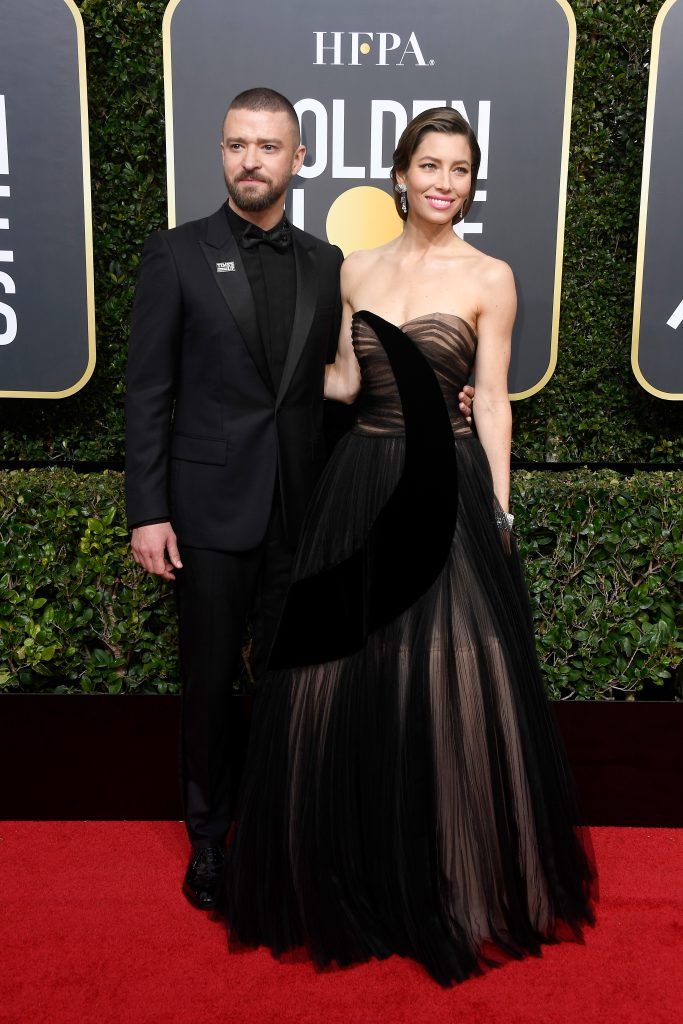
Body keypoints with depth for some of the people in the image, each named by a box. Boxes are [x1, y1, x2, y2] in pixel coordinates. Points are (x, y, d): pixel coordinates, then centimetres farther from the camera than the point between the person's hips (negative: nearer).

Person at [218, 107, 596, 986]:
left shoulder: (488, 278, -1)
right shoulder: (356, 270, 10)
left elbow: (491, 401, -2)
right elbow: (344, 382, 11)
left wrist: (499, 513, -5)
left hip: (444, 489, -4)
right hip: (359, 486, 4)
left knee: (449, 684, -1)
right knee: (341, 678, 7)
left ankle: (457, 882, 24)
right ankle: (355, 873, 29)